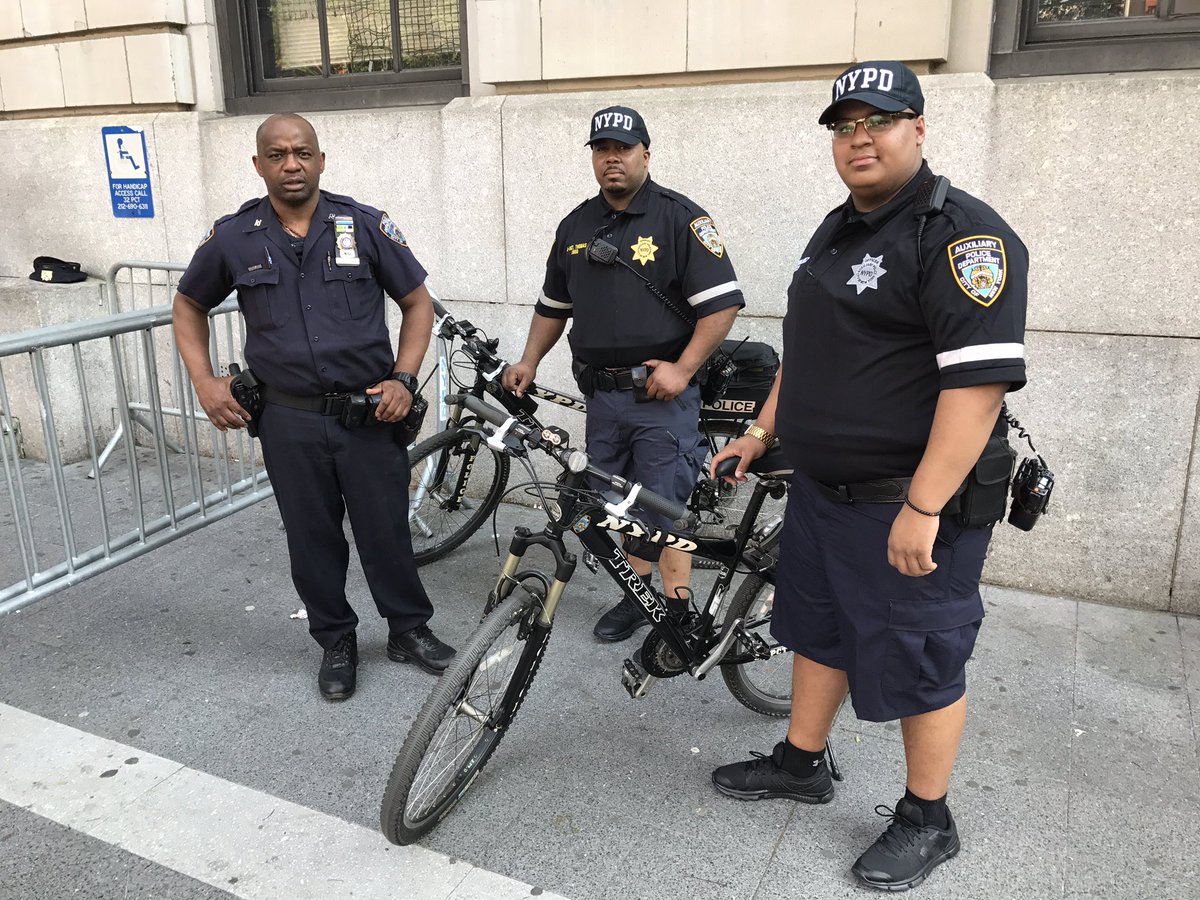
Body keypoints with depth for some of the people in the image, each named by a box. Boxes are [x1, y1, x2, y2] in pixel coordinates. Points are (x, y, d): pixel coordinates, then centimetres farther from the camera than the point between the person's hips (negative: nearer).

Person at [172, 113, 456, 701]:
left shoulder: (365, 226, -4)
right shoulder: (233, 238, 0)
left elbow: (418, 303, 3)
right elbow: (189, 305, 16)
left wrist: (404, 378, -9)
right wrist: (203, 380, 4)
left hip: (369, 413, -1)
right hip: (289, 420, 1)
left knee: (386, 528, 6)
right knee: (312, 538, 11)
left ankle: (409, 629, 28)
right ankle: (336, 642, 30)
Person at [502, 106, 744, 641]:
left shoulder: (679, 217, -6)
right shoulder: (576, 226, 12)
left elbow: (722, 301, -11)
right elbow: (553, 304, 21)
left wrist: (683, 367, -17)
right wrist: (529, 361, 11)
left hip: (661, 394, -6)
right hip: (601, 395, 6)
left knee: (664, 508, -3)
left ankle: (677, 613, 11)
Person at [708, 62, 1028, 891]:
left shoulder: (960, 233, -17)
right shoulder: (839, 229, 12)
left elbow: (980, 379, -25)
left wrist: (924, 508, -27)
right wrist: (763, 430, 19)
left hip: (911, 507, -8)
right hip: (822, 491, 9)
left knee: (920, 664, 7)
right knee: (817, 630, 20)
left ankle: (927, 821, 27)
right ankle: (801, 763, 40)